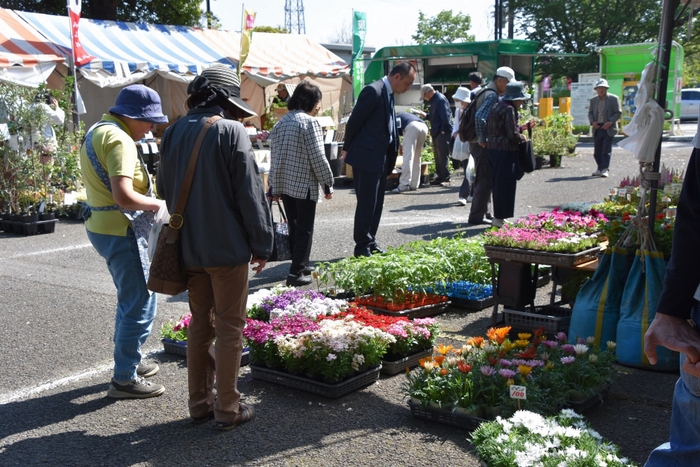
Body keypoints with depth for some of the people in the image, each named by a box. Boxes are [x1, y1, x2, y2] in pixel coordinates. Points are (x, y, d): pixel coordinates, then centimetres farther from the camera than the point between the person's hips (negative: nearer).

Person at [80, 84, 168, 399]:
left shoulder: (96, 131, 13)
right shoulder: (119, 140, -20)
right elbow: (124, 196, -29)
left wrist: (148, 199, 11)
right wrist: (157, 204, -13)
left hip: (101, 225, 11)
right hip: (121, 231, -11)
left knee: (131, 299, 23)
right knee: (140, 305, -1)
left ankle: (128, 363, 35)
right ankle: (124, 380, 7)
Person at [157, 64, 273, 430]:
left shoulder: (174, 133, 5)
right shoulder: (231, 131, -13)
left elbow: (165, 190, 14)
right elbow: (250, 193, -14)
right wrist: (262, 244, -6)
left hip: (188, 247, 6)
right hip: (227, 248, -6)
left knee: (200, 324, 17)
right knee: (229, 328, 4)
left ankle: (199, 402, 25)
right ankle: (227, 409, 11)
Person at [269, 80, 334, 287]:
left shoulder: (281, 122, 10)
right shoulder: (310, 122, -12)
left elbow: (274, 156, 11)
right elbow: (317, 157, -15)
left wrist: (274, 185, 16)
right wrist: (328, 183, -6)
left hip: (283, 183, 7)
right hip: (304, 184, -7)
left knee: (295, 227, 18)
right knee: (305, 229, 1)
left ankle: (301, 265, 29)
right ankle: (296, 272, 0)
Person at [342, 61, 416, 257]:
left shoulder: (389, 94, 12)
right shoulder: (373, 91, -16)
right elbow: (354, 121, -14)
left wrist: (394, 147, 10)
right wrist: (347, 148, -5)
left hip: (381, 158, 9)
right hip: (366, 157, -9)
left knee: (376, 204, 13)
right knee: (366, 204, -4)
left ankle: (370, 243, 22)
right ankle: (362, 247, 4)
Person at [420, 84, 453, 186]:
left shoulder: (440, 99, -13)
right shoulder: (434, 100, 18)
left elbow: (445, 116, -19)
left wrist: (443, 130, -20)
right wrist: (426, 115, 10)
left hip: (442, 133, -10)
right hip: (436, 133, 10)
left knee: (442, 157, -9)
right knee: (438, 157, 12)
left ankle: (446, 179, -6)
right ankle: (440, 177, 18)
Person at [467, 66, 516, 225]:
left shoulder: (485, 92, 16)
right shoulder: (492, 95, -15)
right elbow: (480, 117, -28)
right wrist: (483, 140, -21)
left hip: (477, 143, 10)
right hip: (482, 145, -10)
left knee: (483, 179, 17)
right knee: (486, 180, -5)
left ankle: (483, 212, 26)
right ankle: (476, 216, -2)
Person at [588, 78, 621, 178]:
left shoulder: (613, 98, 0)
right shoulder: (593, 100, 13)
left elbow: (618, 113, -1)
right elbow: (590, 113, 16)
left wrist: (610, 122, -15)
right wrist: (592, 122, -4)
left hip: (608, 128, -5)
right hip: (597, 128, 5)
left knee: (606, 149, -10)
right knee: (597, 151, 8)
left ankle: (605, 169, -10)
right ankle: (600, 169, 20)